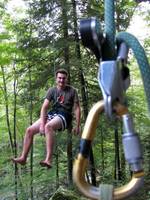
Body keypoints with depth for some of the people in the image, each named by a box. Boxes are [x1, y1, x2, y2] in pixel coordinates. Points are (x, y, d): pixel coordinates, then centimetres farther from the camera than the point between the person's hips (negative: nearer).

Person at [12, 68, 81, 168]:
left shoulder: (72, 91, -2)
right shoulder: (52, 90, 6)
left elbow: (77, 108, -1)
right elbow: (44, 107, -1)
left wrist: (77, 126, -7)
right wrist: (42, 124, -13)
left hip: (64, 116, -5)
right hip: (52, 114, 6)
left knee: (48, 126, -38)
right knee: (30, 130, -6)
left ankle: (49, 160, -44)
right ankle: (23, 158, 6)